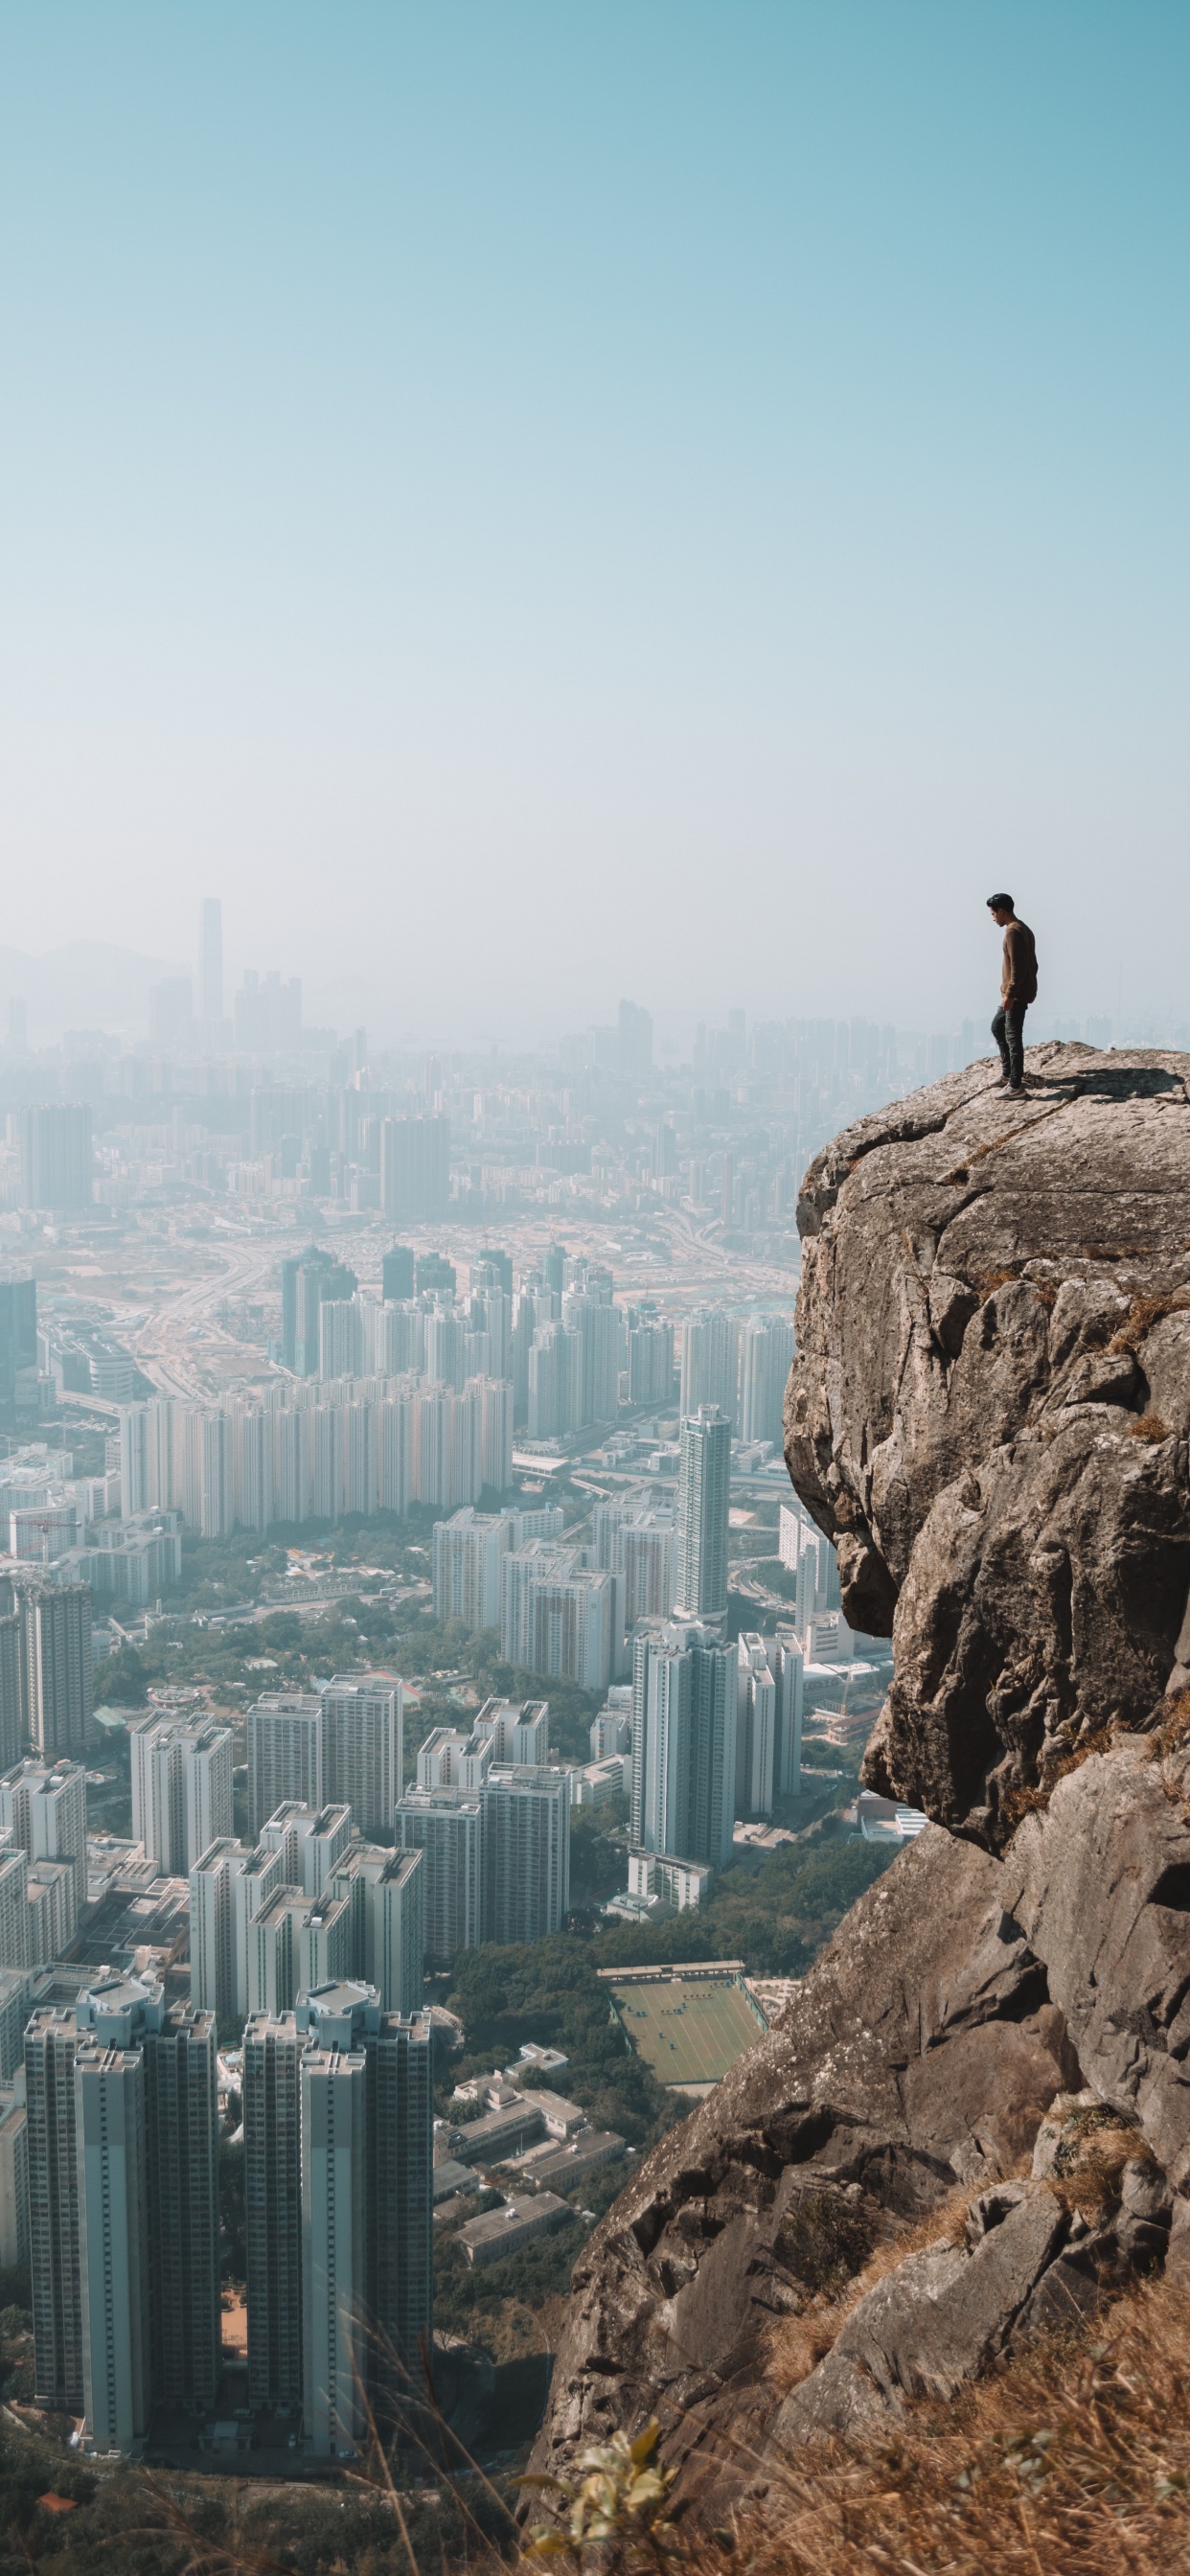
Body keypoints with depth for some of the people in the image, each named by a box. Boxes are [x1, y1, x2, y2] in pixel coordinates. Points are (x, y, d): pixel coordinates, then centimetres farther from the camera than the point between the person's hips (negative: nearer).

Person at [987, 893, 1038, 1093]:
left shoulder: (1013, 932, -17)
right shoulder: (1024, 929, 15)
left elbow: (1017, 967, -23)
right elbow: (1031, 964, 19)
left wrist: (1010, 994, -22)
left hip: (1017, 994, -11)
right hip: (1022, 992, 11)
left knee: (1013, 1037, -7)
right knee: (997, 1027, 20)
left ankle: (1015, 1084, -4)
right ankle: (1008, 1074, 23)